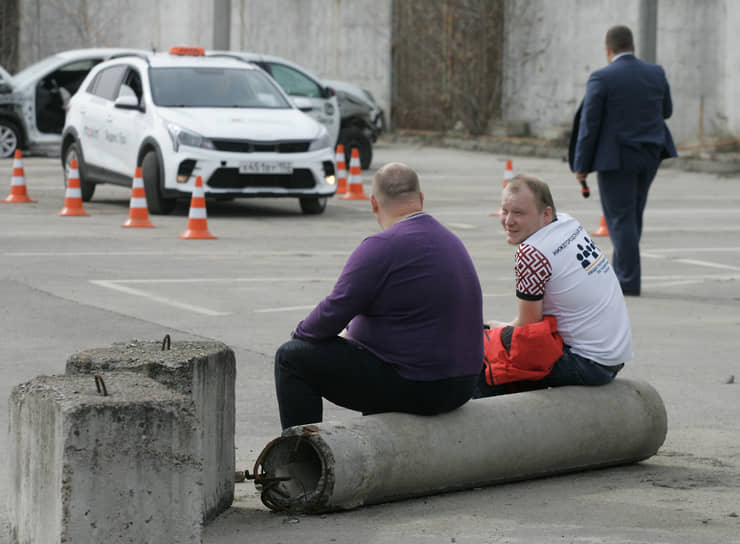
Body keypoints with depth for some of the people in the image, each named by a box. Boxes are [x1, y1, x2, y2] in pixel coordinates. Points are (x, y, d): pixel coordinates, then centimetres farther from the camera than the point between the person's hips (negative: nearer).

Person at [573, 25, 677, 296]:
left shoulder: (602, 78, -12)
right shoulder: (656, 73, 2)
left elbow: (589, 124, -11)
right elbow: (666, 111, 17)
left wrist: (581, 165, -4)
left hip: (616, 158, -5)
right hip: (650, 155, 5)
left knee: (621, 218, -1)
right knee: (632, 215, 18)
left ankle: (629, 281, -3)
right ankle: (621, 271, 26)